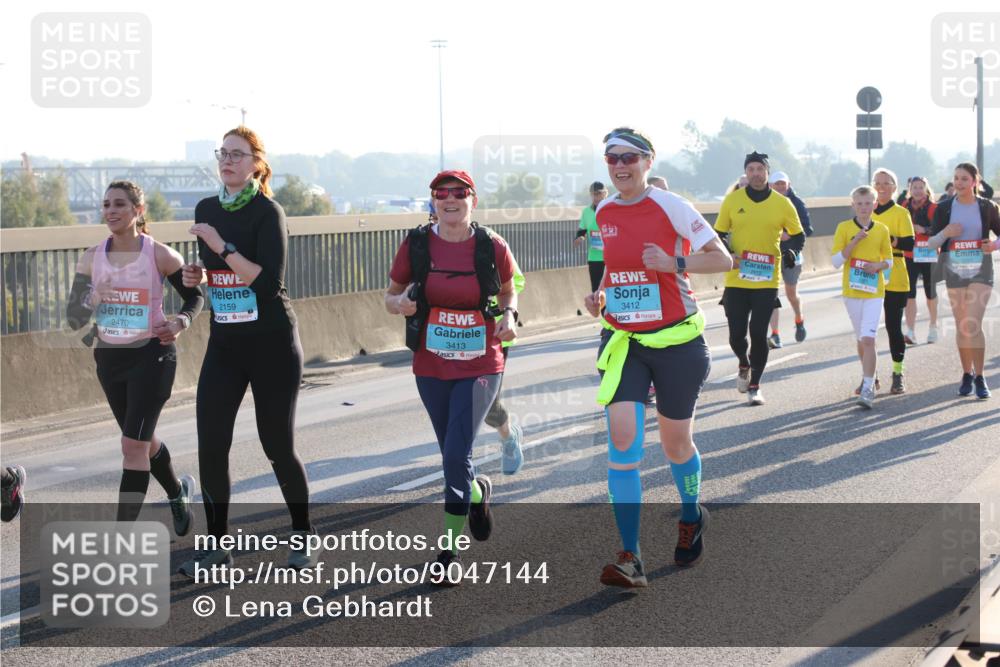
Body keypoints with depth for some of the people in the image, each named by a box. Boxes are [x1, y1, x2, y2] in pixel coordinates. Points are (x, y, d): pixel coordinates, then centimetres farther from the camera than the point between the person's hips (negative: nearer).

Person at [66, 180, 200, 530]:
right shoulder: (92, 258, 0)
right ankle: (178, 491, 49)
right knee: (142, 440, 20)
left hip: (152, 356, -5)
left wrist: (180, 322, -15)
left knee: (133, 444, -12)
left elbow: (194, 296, 4)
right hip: (109, 358, 5)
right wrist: (93, 300, -20)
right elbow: (73, 318, 1)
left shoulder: (160, 255, -10)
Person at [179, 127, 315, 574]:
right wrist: (197, 276, 2)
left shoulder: (267, 212, -11)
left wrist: (223, 247, -25)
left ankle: (303, 538, 21)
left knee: (277, 446, 3)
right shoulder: (207, 210, 8)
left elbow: (269, 281, -21)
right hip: (224, 343, 6)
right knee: (210, 445, -3)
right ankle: (217, 545, 8)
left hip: (272, 343, -5)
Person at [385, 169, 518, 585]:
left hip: (481, 367, -2)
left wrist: (508, 316, -8)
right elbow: (391, 295, 7)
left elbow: (508, 291, 13)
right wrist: (400, 303, -15)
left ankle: (449, 550, 2)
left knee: (456, 457, -12)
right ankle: (477, 492, 48)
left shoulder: (493, 248, -5)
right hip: (431, 368, 2)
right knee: (453, 457, 13)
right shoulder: (416, 245, -4)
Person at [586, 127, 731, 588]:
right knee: (622, 438, -13)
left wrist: (673, 263, -23)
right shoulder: (604, 213, 5)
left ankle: (691, 517, 44)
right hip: (622, 342, 3)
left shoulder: (670, 207, -11)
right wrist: (600, 295, 3)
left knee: (675, 441, 11)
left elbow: (722, 258, -9)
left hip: (675, 341, -3)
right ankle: (630, 559, -14)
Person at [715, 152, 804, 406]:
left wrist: (789, 254, -10)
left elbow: (798, 235, 10)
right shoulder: (732, 201, 1)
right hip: (736, 279, 1)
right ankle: (745, 365, 33)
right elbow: (718, 234, 8)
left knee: (759, 334, -3)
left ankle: (754, 386, 11)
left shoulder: (782, 203, 1)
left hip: (767, 281, 0)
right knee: (736, 334, 0)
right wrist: (727, 255, -10)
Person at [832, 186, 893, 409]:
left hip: (874, 291, -1)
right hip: (851, 290, 1)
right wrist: (854, 241, -15)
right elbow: (836, 262, -6)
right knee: (861, 339, 13)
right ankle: (868, 377, 35)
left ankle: (868, 388, -15)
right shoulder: (844, 228, 0)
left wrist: (879, 265, -10)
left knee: (868, 339, -14)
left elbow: (889, 260, 12)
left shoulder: (882, 230, 3)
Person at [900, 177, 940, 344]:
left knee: (930, 293, 11)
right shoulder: (905, 207, 6)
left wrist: (924, 230, -26)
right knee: (909, 293, -8)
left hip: (927, 255, -2)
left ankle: (933, 327, 31)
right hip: (909, 255, 2)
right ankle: (910, 332, -11)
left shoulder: (933, 208, -6)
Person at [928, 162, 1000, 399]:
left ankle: (979, 377, -6)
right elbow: (932, 243, 2)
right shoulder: (944, 208, 1)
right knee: (961, 326, 7)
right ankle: (967, 374, 22)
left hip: (981, 270, -2)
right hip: (954, 270, 2)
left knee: (973, 324, -14)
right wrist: (945, 233, -18)